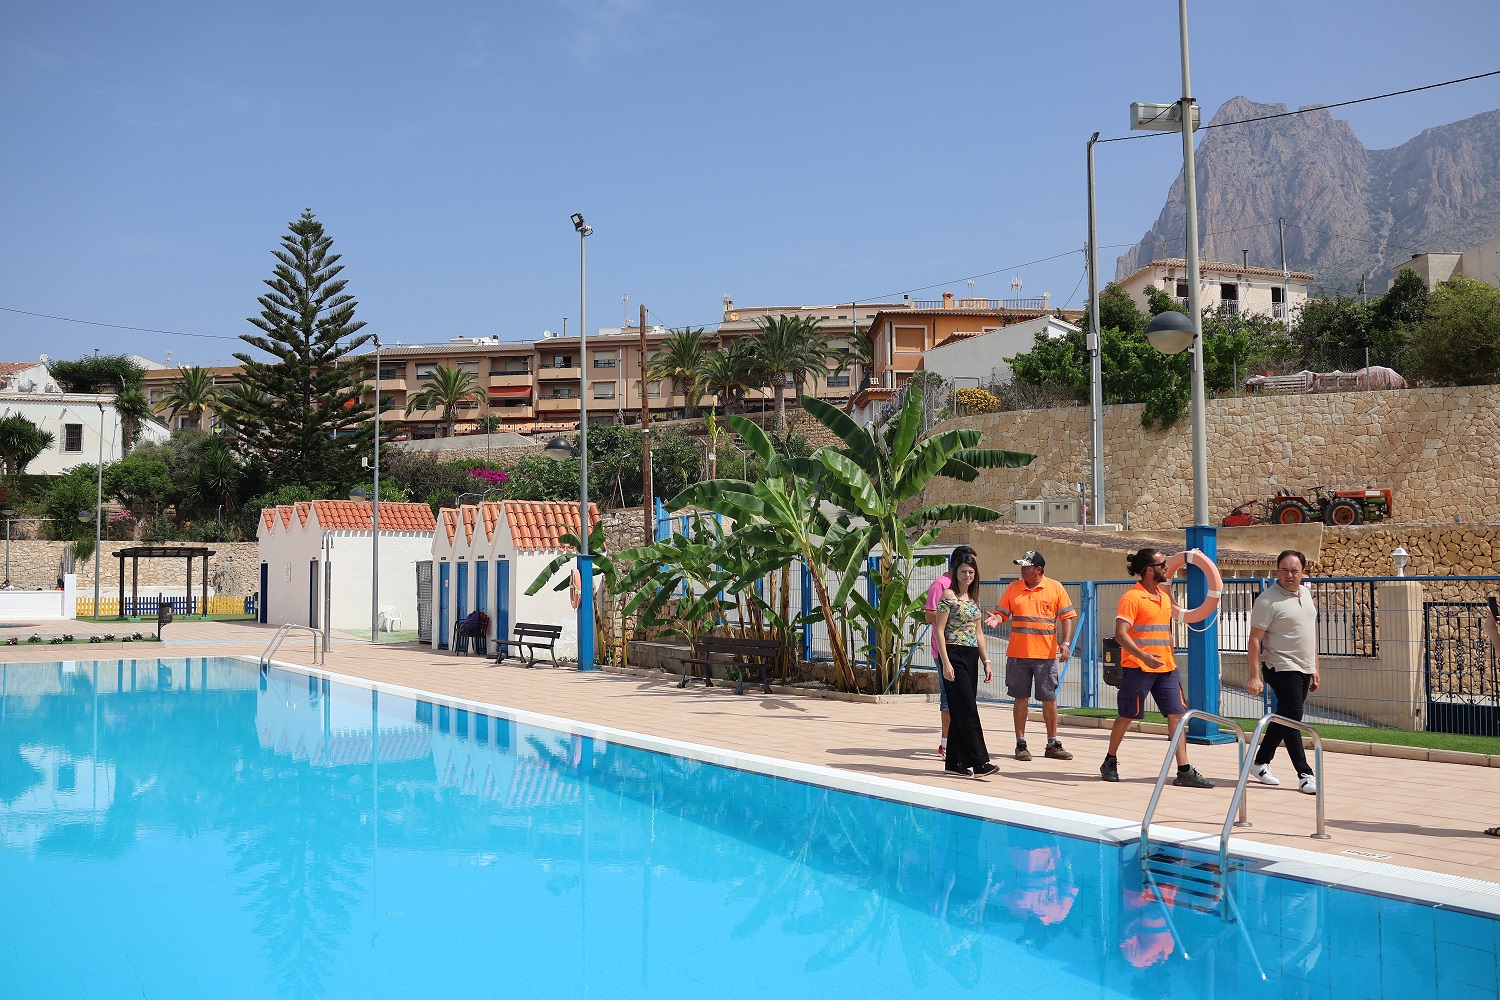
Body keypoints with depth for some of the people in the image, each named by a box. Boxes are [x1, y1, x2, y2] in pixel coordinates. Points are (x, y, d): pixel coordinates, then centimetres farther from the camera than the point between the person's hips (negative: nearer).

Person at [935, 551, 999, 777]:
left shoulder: (974, 598, 15)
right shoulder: (949, 595, -6)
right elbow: (939, 630, -10)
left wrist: (986, 661, 13)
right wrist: (946, 662, -16)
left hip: (971, 657, 7)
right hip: (954, 655, -7)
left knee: (961, 711, 8)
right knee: (967, 709, -11)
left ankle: (954, 762, 12)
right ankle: (979, 761, -13)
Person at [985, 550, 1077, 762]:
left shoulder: (1055, 588, 1)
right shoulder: (1013, 589, 6)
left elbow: (1067, 617, 1)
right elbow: (1002, 612, 7)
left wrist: (1066, 643, -9)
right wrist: (996, 619, -17)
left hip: (1046, 655, -1)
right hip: (1018, 655, 1)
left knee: (1049, 699, 5)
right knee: (1021, 699, 4)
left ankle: (1053, 744, 16)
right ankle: (1020, 744, 12)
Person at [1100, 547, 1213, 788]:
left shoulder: (1164, 595, 14)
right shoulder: (1131, 597, -11)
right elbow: (1120, 633, -19)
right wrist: (1143, 656, -30)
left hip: (1166, 667, 7)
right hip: (1138, 668, -7)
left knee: (1176, 714, -2)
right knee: (1127, 716, 5)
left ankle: (1184, 771, -3)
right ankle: (1110, 762, 23)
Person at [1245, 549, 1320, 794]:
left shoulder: (1305, 593, 10)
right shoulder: (1268, 600, -14)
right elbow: (1255, 640, -15)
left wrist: (1315, 668, 19)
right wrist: (1255, 676, -21)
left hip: (1304, 668, 8)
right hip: (1281, 668, -8)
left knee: (1284, 718, 13)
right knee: (1292, 718, -9)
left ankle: (1261, 763, 25)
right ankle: (1305, 774, -6)